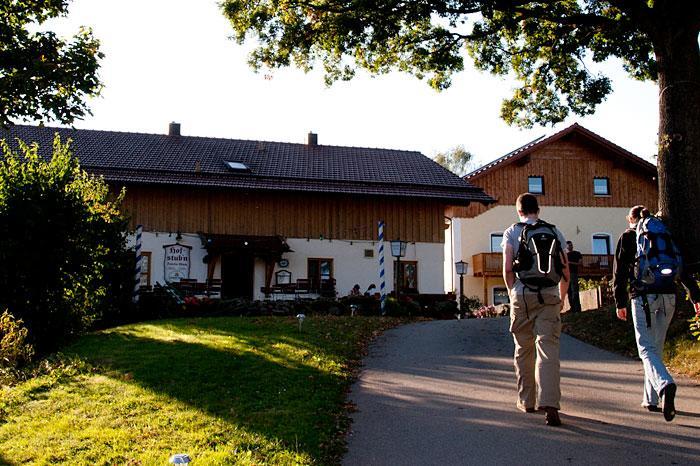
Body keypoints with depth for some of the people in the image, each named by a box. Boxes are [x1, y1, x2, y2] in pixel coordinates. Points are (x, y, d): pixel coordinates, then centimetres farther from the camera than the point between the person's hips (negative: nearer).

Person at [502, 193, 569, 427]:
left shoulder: (512, 232, 6)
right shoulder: (554, 231, 11)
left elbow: (507, 268, -5)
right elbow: (565, 269, 9)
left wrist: (513, 294, 9)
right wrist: (561, 298, 20)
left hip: (523, 295, 0)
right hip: (550, 295, 1)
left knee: (523, 350, 13)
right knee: (548, 349, -6)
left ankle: (526, 400, 23)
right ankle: (550, 405, -18)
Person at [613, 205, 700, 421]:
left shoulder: (628, 236, 6)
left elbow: (620, 271, 1)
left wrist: (620, 302, 3)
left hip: (644, 296, -4)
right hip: (668, 297, 4)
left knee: (646, 348, -7)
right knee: (657, 347, 14)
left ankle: (665, 385, -35)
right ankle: (651, 399, 19)